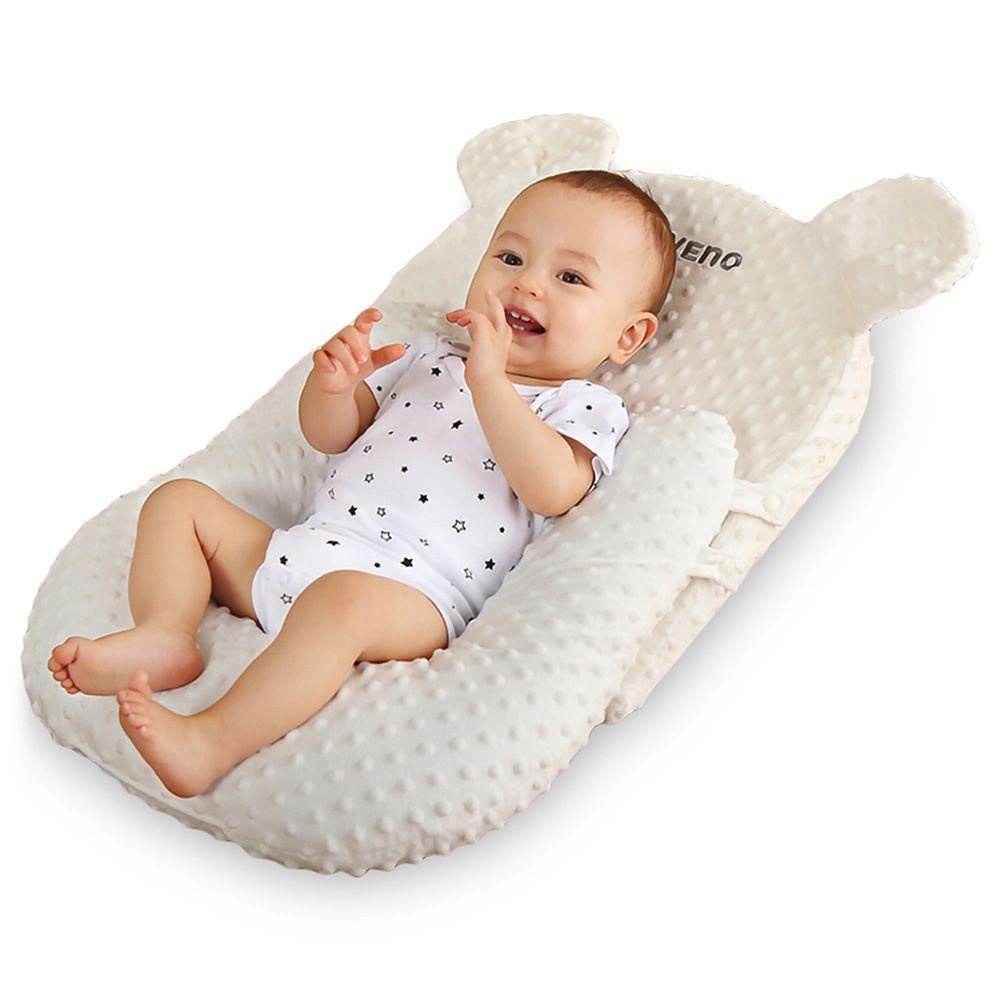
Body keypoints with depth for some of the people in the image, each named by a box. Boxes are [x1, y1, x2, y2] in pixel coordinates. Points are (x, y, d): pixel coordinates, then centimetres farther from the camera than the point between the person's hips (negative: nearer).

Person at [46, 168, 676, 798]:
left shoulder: (588, 409, 6)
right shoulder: (429, 356, 24)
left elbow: (553, 490, -17)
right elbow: (329, 436, 22)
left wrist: (489, 380, -23)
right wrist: (333, 384, -1)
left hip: (410, 589, -7)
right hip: (302, 550, 8)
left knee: (342, 599, -39)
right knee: (179, 501, 5)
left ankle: (211, 744, -39)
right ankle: (168, 635, -15)